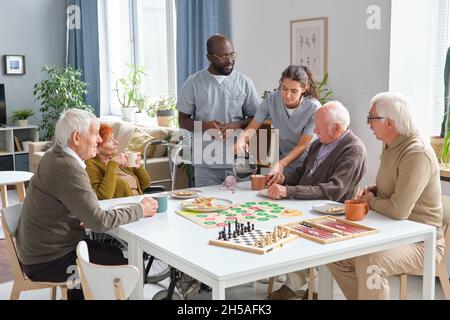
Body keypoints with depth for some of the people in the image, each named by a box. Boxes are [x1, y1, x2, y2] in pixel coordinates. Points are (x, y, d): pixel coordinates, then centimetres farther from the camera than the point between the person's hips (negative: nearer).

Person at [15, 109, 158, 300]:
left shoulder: (54, 156, 4)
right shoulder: (69, 169, -26)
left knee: (115, 254, 18)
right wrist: (141, 210, -16)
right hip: (48, 263, -10)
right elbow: (99, 221, -27)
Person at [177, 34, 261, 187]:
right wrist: (204, 125, -15)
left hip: (238, 160, 1)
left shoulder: (244, 82, 4)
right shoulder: (194, 82, 3)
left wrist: (236, 125, -12)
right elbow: (183, 121, 5)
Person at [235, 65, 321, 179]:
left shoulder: (313, 108, -20)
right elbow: (253, 127, -7)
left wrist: (281, 164, -31)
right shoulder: (272, 99, -10)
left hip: (305, 165, -2)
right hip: (281, 159, 3)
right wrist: (242, 138, -29)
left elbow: (302, 146, -18)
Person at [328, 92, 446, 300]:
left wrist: (372, 202, -10)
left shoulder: (417, 154, -23)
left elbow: (399, 210, -29)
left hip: (420, 243, -9)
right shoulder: (390, 146, 8)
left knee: (369, 263, -33)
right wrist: (373, 191, 5)